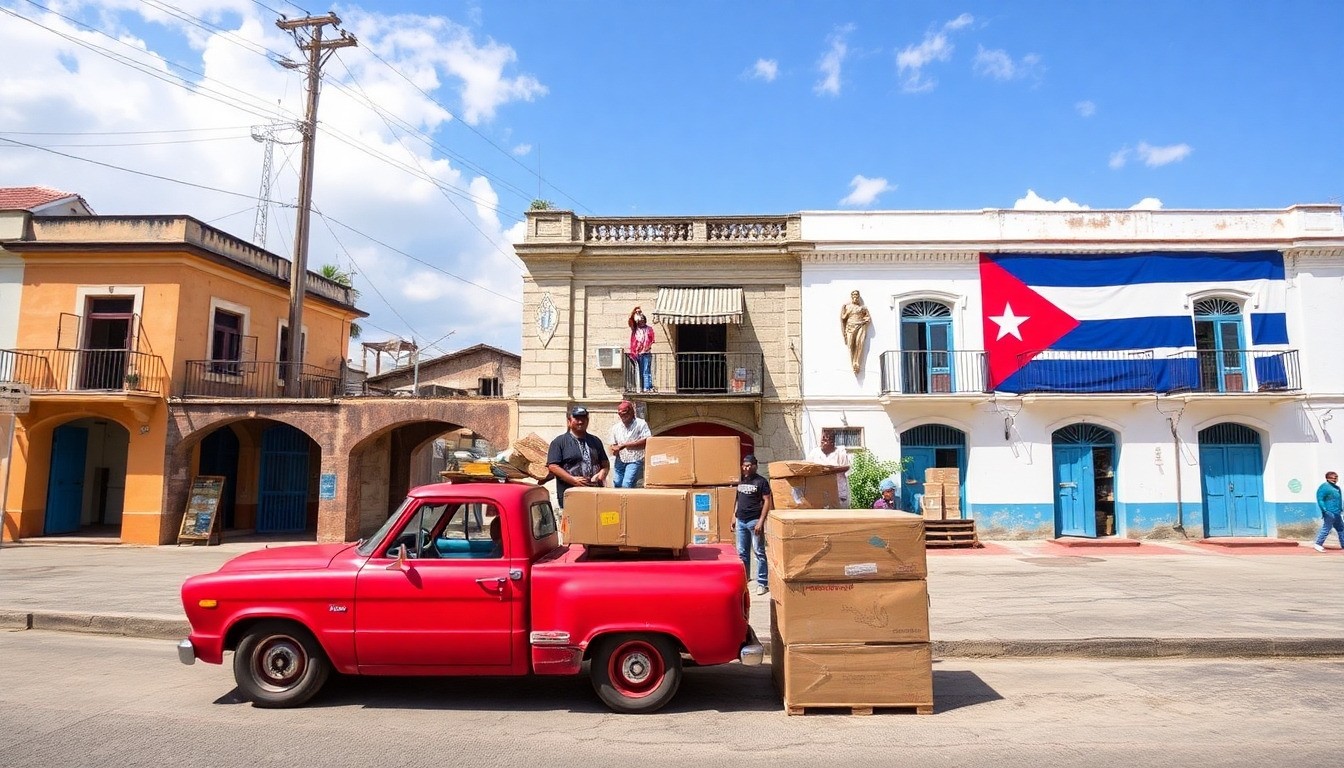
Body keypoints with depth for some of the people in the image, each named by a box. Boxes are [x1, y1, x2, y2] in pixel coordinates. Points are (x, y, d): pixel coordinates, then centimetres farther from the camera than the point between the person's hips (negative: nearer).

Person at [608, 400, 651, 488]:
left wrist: (624, 445, -18)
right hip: (619, 461, 6)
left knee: (626, 485, -20)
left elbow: (646, 442, -15)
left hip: (634, 461, -5)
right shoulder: (615, 427, 14)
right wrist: (614, 450, -5)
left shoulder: (641, 424, -3)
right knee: (617, 485, 3)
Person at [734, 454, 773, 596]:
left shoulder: (761, 482, -6)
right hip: (740, 521, 6)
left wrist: (761, 521, -16)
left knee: (759, 553, -2)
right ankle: (744, 577, 23)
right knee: (741, 552, 11)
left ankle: (762, 583, 2)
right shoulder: (741, 481, 13)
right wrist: (734, 517, 15)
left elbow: (767, 502, -10)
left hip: (754, 521, -6)